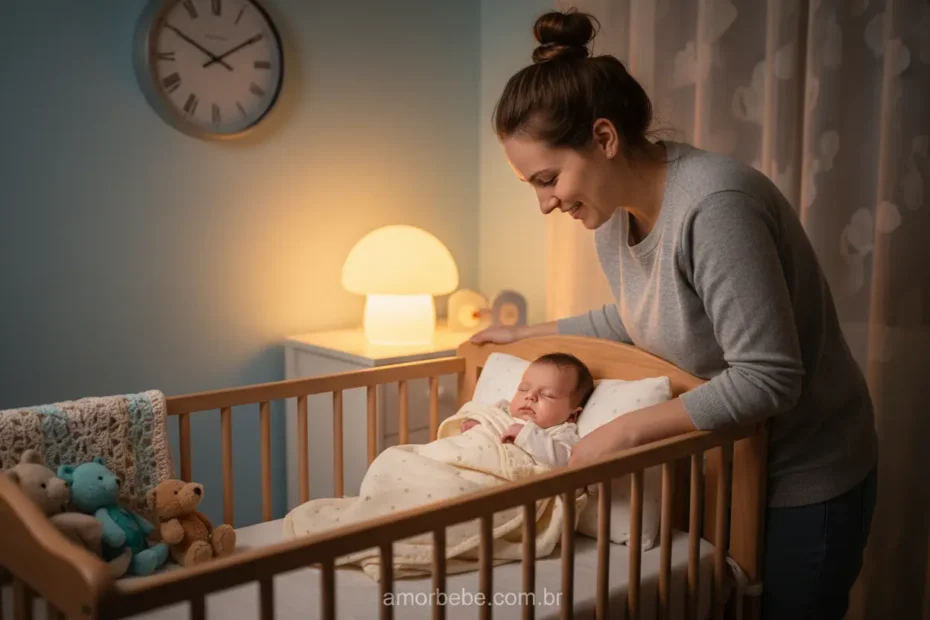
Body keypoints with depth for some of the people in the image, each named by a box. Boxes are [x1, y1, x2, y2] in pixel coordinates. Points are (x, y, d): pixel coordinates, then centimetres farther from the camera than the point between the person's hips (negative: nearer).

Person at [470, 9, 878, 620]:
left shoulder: (714, 204, -31)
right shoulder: (613, 212, -4)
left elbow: (767, 378, -30)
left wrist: (625, 429, -27)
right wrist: (526, 334, 15)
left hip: (806, 476, -7)